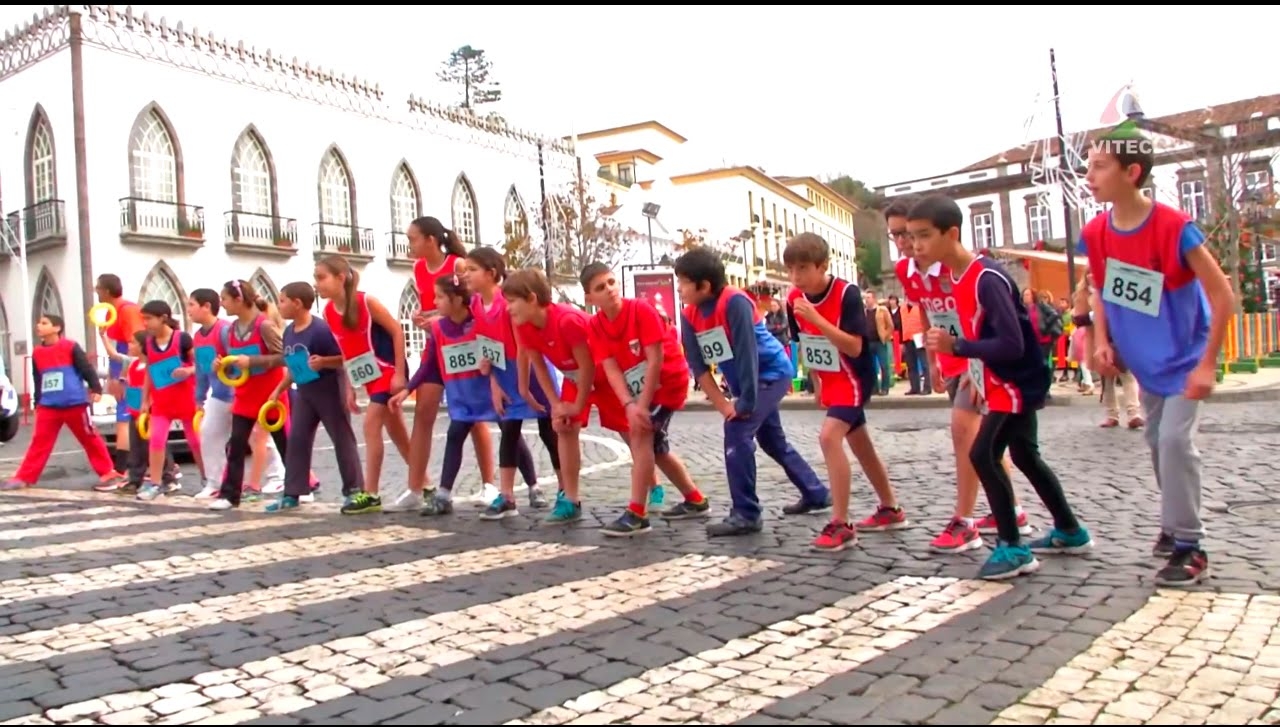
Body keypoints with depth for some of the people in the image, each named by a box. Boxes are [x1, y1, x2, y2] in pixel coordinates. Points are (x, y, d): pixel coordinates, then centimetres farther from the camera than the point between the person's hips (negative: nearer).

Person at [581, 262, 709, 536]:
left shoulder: (641, 310, -22)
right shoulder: (596, 326, -8)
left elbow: (656, 361, -24)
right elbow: (611, 369, -15)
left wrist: (642, 405, -26)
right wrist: (629, 405, -29)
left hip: (669, 381, -7)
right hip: (641, 389, 7)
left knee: (641, 433, -20)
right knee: (655, 445, 16)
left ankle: (637, 513, -19)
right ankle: (695, 501, 32)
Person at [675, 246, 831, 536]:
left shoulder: (735, 302, -26)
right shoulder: (689, 315, -6)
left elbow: (747, 354, -28)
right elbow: (698, 365, -7)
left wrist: (745, 404, -26)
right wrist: (723, 405, -13)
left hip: (773, 372, -8)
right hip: (747, 383, 9)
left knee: (737, 432, -20)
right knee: (773, 441, 19)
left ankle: (746, 515, -12)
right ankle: (816, 494, 36)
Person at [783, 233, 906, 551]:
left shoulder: (847, 293, -23)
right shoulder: (794, 300, -5)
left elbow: (854, 347, -28)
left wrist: (816, 318, -34)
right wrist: (817, 385, 13)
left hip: (855, 377, -7)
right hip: (830, 380, 8)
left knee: (829, 437, -23)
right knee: (860, 444, 18)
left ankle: (841, 525, -17)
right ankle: (891, 510, 36)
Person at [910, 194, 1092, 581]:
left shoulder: (987, 278, -26)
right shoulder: (958, 275, 4)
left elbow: (1013, 343, -29)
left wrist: (955, 346, -32)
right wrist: (974, 372, 11)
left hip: (1018, 382, -10)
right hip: (1003, 382, 10)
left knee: (983, 455, -14)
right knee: (1024, 457, 19)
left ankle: (1013, 549, -3)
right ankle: (1070, 532, 36)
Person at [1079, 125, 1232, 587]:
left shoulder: (1175, 229, -26)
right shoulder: (1095, 235, -8)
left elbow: (1222, 296, -21)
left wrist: (1207, 364, -23)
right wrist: (1102, 341, -5)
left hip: (1184, 357, -6)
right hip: (1145, 361, 6)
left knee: (1175, 439, -15)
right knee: (1157, 441, 15)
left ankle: (1189, 547, -4)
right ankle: (1174, 524, 34)